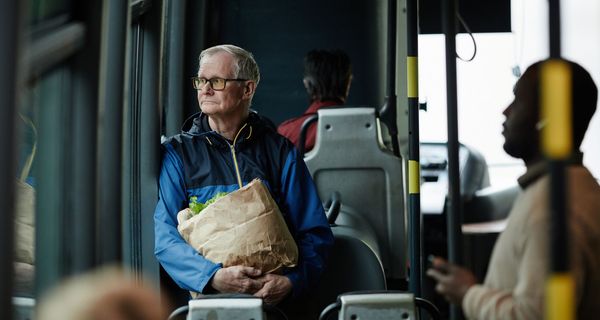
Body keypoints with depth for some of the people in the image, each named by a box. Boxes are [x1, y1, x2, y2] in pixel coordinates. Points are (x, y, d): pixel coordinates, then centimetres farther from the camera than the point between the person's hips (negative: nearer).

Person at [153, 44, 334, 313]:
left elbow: (315, 232, 8)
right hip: (207, 295, -1)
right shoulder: (177, 153, 10)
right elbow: (164, 236, -1)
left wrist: (292, 281, -12)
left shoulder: (280, 151, 13)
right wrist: (213, 276, -19)